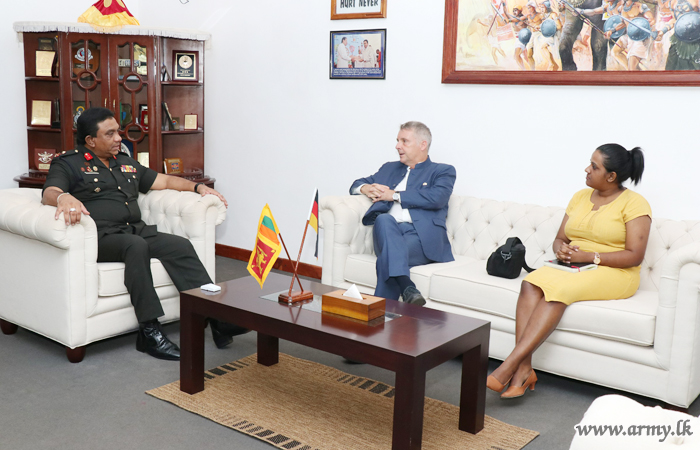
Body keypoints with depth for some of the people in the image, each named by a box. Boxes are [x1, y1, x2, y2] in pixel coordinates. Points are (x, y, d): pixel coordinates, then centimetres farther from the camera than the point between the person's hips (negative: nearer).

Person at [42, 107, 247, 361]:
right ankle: (149, 332, -36)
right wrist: (63, 198, -38)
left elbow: (164, 181, 29)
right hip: (101, 236, -6)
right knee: (136, 245, -37)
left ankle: (216, 318, -28)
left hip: (137, 231, 6)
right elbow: (49, 193, -13)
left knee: (180, 245, -21)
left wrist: (198, 187, 14)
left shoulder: (125, 164, 26)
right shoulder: (68, 164, 6)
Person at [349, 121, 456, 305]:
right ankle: (407, 289, -53)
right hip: (388, 231, 4)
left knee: (387, 259, -37)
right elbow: (357, 184, 37)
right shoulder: (390, 168, 33)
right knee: (384, 219, -36)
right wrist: (366, 188, 10)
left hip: (422, 235, -3)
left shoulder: (443, 171, 16)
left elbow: (436, 198, -6)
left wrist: (394, 195, -2)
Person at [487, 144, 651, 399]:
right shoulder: (580, 197, 16)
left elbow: (634, 256, -10)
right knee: (531, 283, -28)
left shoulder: (634, 203, -3)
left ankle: (509, 367, -38)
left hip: (615, 273, -5)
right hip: (571, 266, 6)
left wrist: (589, 256, -18)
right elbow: (559, 239, 18)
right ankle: (524, 368, -34)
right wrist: (560, 249, -7)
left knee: (558, 288, -35)